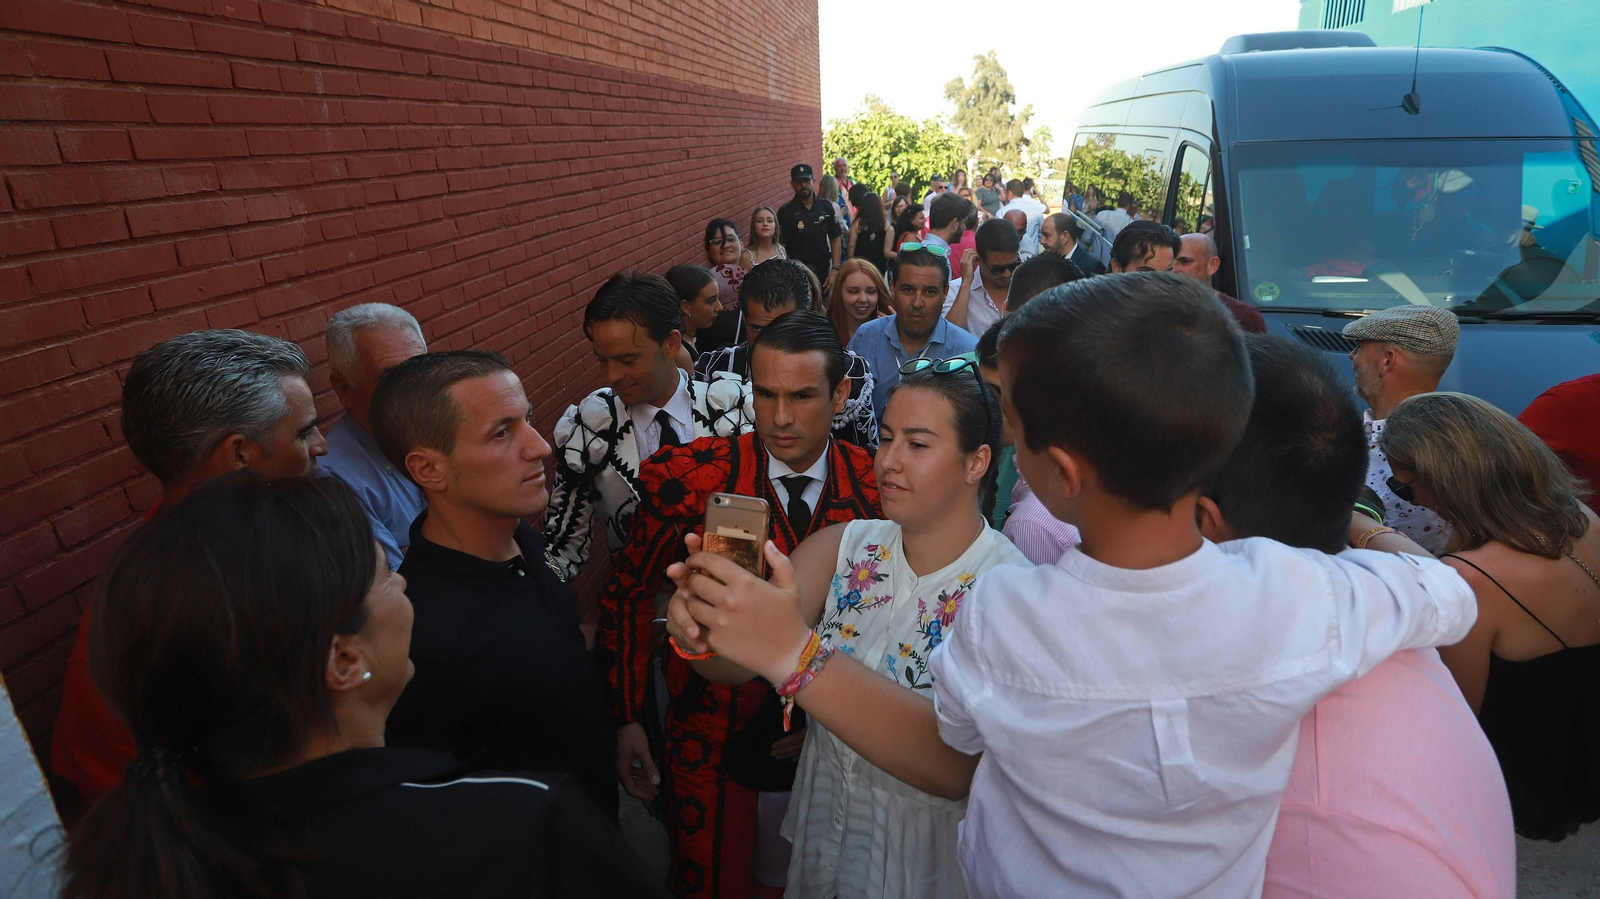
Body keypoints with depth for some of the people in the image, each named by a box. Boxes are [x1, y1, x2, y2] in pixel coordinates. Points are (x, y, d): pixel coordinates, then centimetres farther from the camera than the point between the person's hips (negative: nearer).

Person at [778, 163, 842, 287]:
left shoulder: (827, 207, 1)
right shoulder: (785, 211, -5)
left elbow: (835, 240, 4)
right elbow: (781, 245, -5)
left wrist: (835, 269, -6)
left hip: (824, 269, 3)